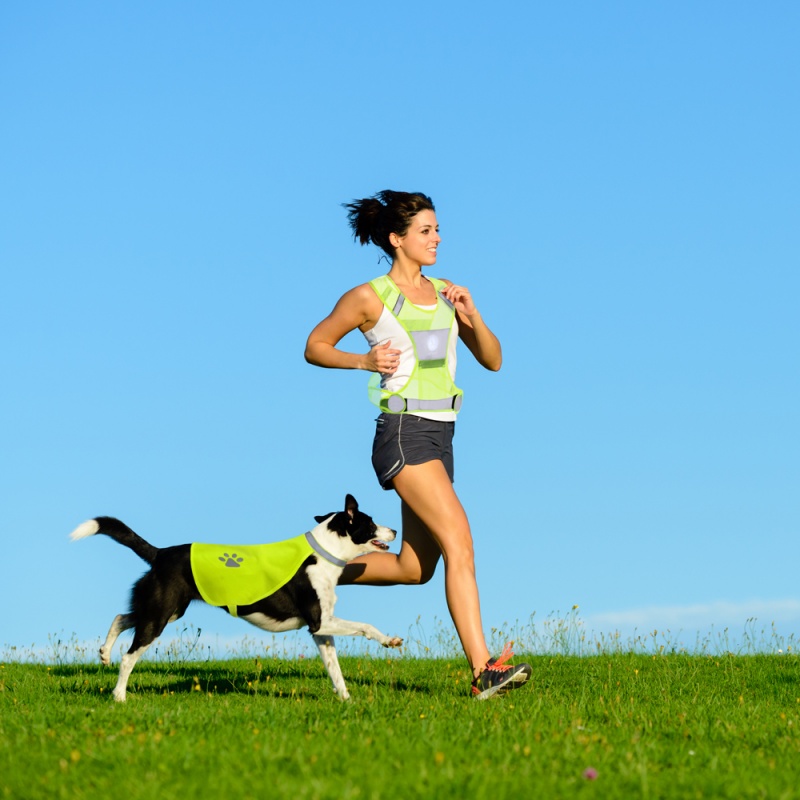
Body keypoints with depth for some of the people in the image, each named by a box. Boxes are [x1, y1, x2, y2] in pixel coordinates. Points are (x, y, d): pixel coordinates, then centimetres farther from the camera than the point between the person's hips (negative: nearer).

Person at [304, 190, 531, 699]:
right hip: (404, 433, -8)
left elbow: (493, 360, 11)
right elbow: (315, 347, 6)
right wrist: (363, 361, -12)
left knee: (414, 569, 13)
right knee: (459, 540, -20)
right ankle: (484, 670, -24)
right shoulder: (370, 298, -3)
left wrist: (471, 315, -6)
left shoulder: (445, 295, 13)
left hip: (439, 436, 8)